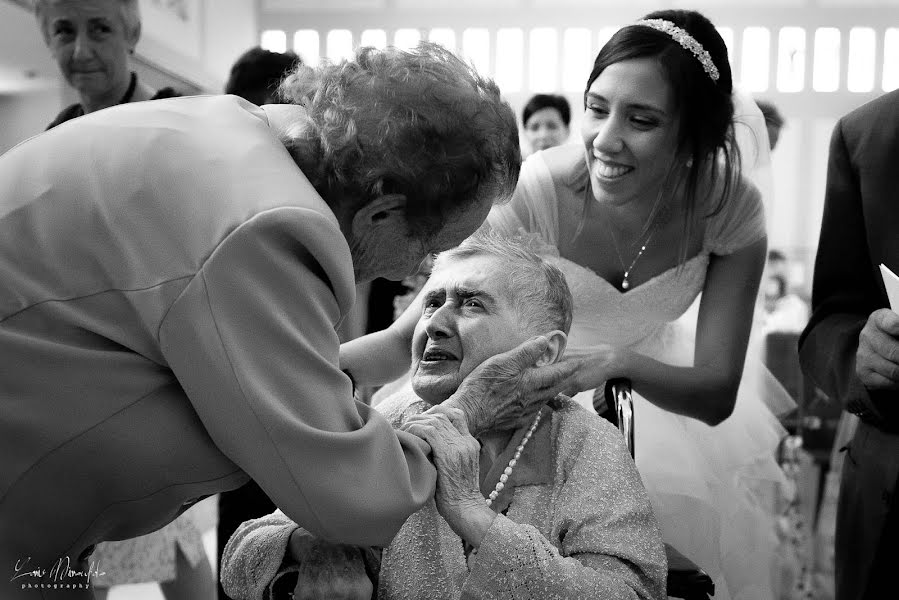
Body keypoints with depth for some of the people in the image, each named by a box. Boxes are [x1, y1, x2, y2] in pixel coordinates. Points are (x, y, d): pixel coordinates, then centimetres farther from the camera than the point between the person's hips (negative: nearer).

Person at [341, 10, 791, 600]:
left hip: (656, 382, 2)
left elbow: (717, 394, -23)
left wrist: (617, 362, -42)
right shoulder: (534, 192, -31)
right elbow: (411, 337, -29)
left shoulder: (731, 206, -24)